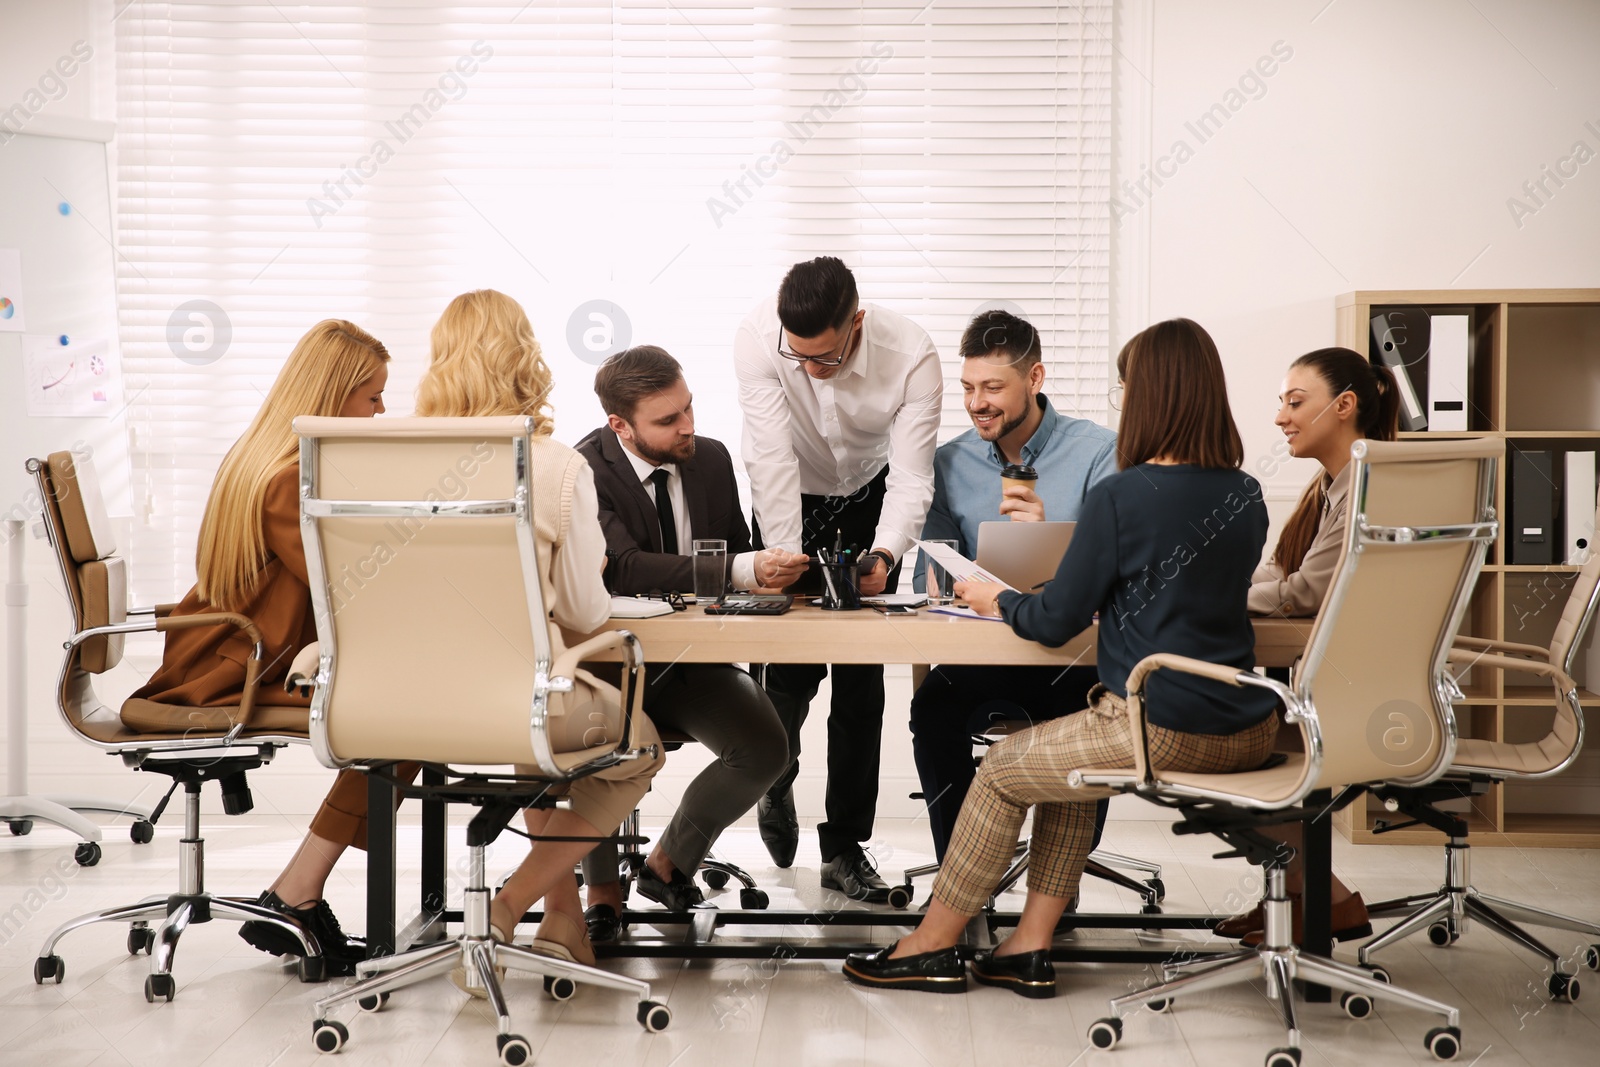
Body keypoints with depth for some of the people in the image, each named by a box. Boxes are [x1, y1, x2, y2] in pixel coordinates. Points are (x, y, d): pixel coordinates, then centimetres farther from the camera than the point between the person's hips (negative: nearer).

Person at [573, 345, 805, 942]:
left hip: (692, 665, 5)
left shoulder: (712, 459, 4)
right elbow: (624, 567, -31)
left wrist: (769, 571, -11)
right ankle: (602, 887, -10)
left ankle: (669, 861, 6)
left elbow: (735, 554, 15)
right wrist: (743, 570, -40)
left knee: (767, 747, -18)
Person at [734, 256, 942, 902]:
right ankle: (775, 780, 27)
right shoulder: (758, 339, -31)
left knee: (861, 677, -5)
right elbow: (773, 460, -33)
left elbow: (912, 477, -30)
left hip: (868, 501, 0)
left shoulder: (911, 356, -31)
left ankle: (844, 848, 3)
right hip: (788, 502, 0)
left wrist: (883, 557, -47)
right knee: (793, 665, -8)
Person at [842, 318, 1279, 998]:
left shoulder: (1119, 497, -14)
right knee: (1068, 756, 29)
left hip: (1162, 732, -7)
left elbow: (1057, 623, -7)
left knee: (1002, 770, 16)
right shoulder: (1246, 496, 6)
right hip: (1245, 732, 7)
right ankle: (1030, 947, 27)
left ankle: (932, 945, 28)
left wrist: (995, 600, 13)